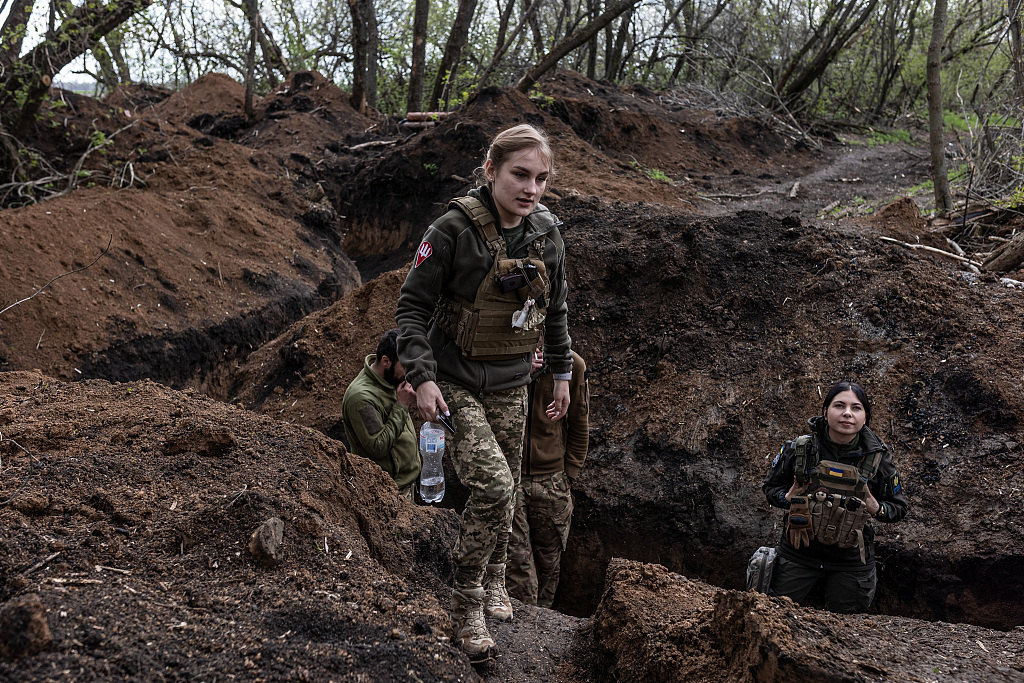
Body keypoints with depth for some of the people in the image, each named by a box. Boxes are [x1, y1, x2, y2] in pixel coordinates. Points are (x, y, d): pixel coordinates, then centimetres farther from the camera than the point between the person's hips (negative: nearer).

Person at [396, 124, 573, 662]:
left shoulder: (546, 234, -1)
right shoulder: (455, 229, -18)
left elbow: (555, 310, 14)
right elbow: (412, 306, -14)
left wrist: (562, 374, 17)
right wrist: (422, 377, -24)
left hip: (510, 387, 5)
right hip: (455, 383, -5)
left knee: (505, 491, 15)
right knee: (492, 485, -19)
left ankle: (494, 579, 41)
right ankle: (466, 607, -3)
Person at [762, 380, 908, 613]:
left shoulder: (878, 458, -6)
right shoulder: (799, 449, -8)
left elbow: (898, 507, 6)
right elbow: (771, 486, 7)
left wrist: (877, 509, -15)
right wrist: (787, 498, -14)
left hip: (850, 560, 1)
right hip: (799, 553, 0)